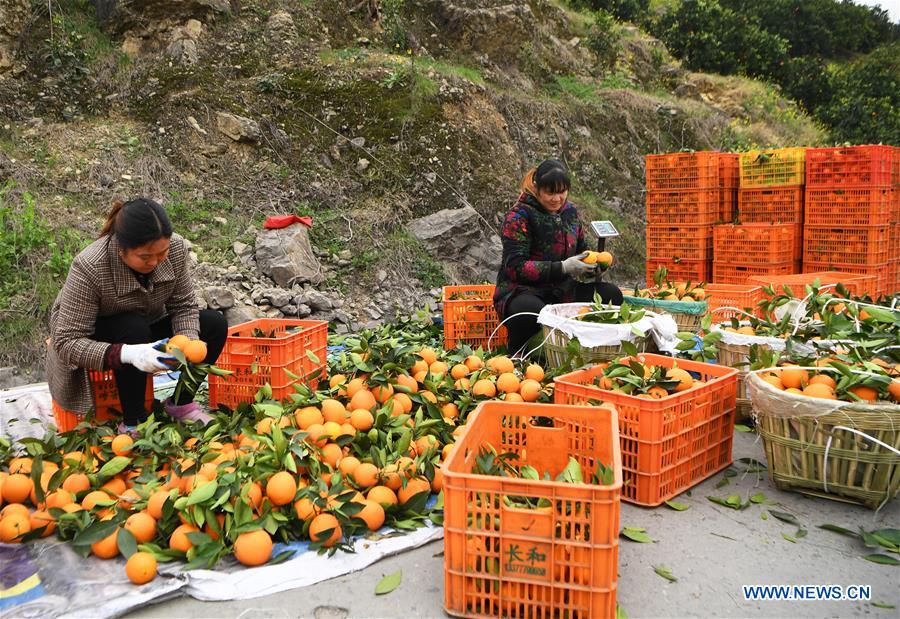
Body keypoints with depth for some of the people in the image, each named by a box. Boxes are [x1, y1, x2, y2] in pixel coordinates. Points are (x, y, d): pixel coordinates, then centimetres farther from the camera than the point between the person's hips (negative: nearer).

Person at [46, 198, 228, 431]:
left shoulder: (175, 247, -23)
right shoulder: (88, 268, -35)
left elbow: (183, 306, -12)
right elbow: (67, 342, -32)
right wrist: (126, 354, -48)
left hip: (146, 329, 5)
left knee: (215, 324, -13)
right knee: (134, 327, -36)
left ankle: (181, 402, 4)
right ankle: (132, 423, -21)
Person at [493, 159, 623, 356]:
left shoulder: (570, 211, 10)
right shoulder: (519, 216, -10)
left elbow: (581, 250, 22)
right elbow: (515, 266, -18)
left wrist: (593, 263, -3)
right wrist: (563, 268, -25)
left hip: (562, 291, 6)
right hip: (522, 291, -6)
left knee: (611, 294, -13)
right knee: (531, 311, -41)